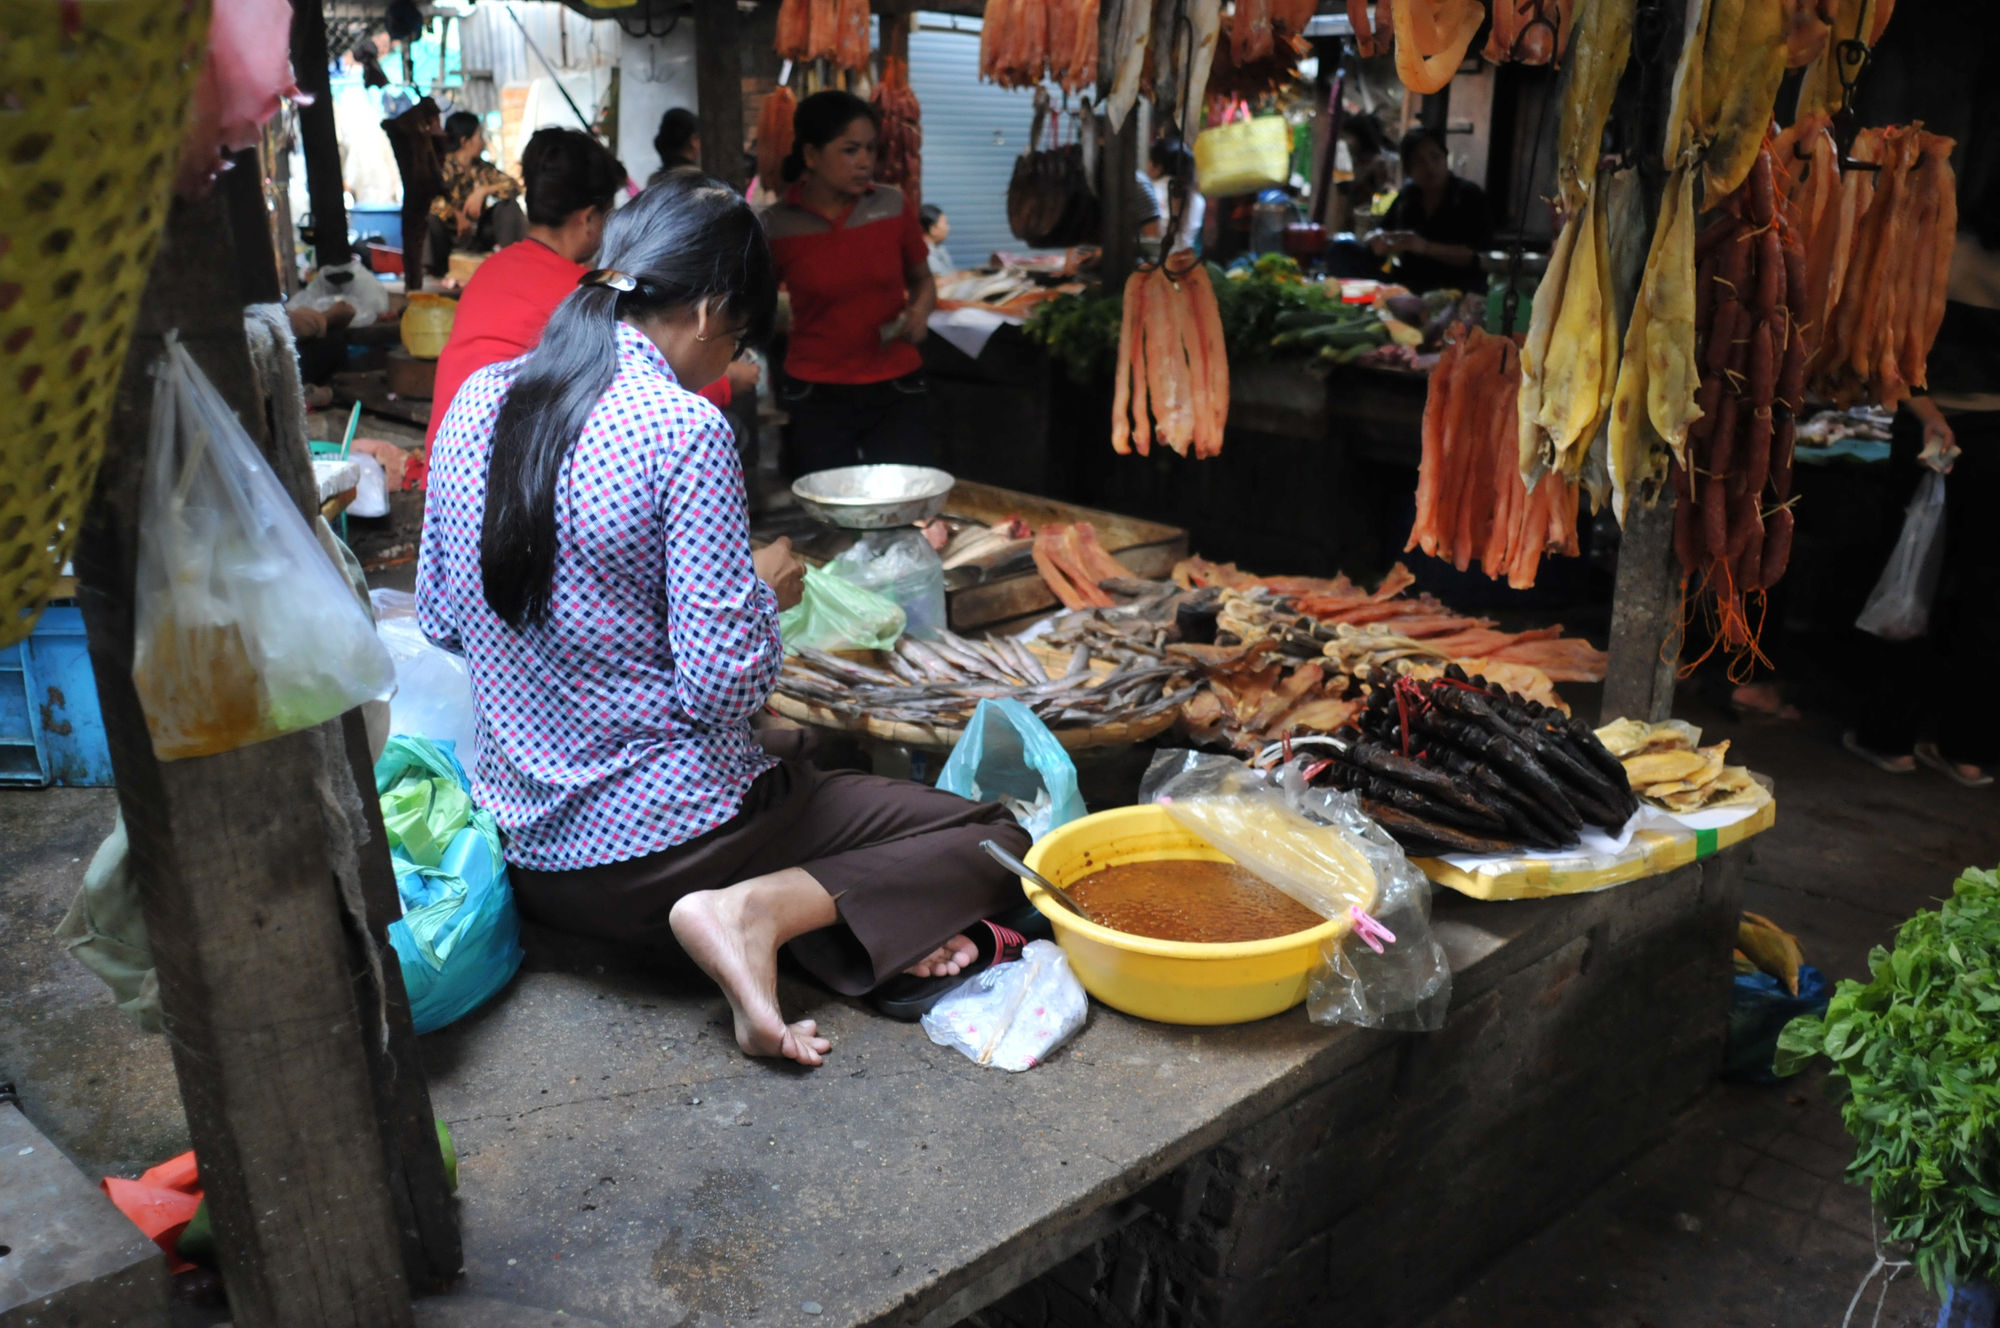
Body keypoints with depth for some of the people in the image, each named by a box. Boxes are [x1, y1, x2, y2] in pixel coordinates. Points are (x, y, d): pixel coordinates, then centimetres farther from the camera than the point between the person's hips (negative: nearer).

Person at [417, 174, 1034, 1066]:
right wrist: (766, 589, -1)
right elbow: (723, 687, -21)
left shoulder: (478, 399, 2)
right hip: (655, 844, -8)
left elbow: (439, 623, 13)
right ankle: (759, 910, -16)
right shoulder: (683, 430, -19)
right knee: (992, 841, 1)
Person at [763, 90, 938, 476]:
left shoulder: (893, 207, 1)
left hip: (897, 394, 2)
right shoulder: (776, 225, -4)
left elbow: (921, 279, 17)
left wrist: (920, 310, -4)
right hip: (816, 398, -1)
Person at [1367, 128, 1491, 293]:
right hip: (1409, 291, 5)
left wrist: (1425, 247, -23)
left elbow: (1478, 257, -12)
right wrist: (1380, 241, -10)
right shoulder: (1408, 196, 11)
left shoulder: (1471, 197, -2)